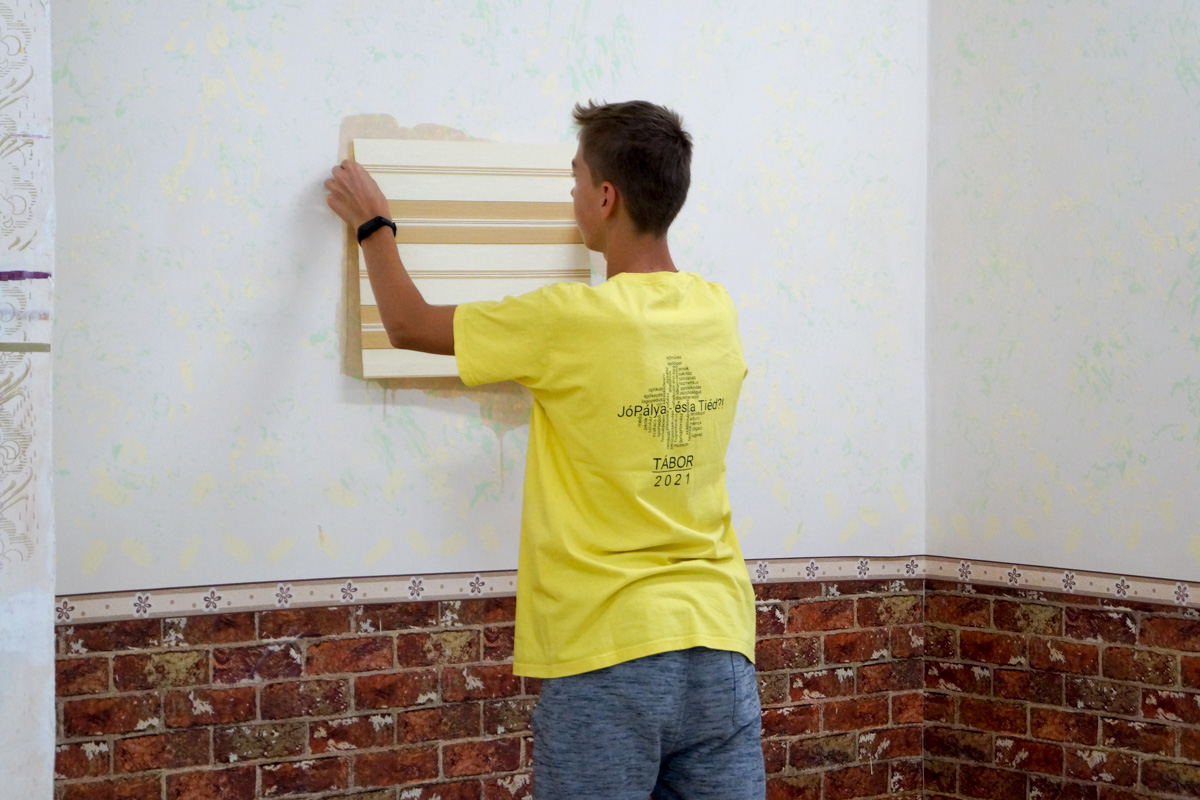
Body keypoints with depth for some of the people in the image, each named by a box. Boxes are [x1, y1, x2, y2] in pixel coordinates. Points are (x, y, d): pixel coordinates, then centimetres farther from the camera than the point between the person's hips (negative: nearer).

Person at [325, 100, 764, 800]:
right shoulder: (718, 315, 3)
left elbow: (409, 324, 1)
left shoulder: (569, 322, -13)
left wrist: (373, 224, 19)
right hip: (718, 645, 5)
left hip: (608, 658, -5)